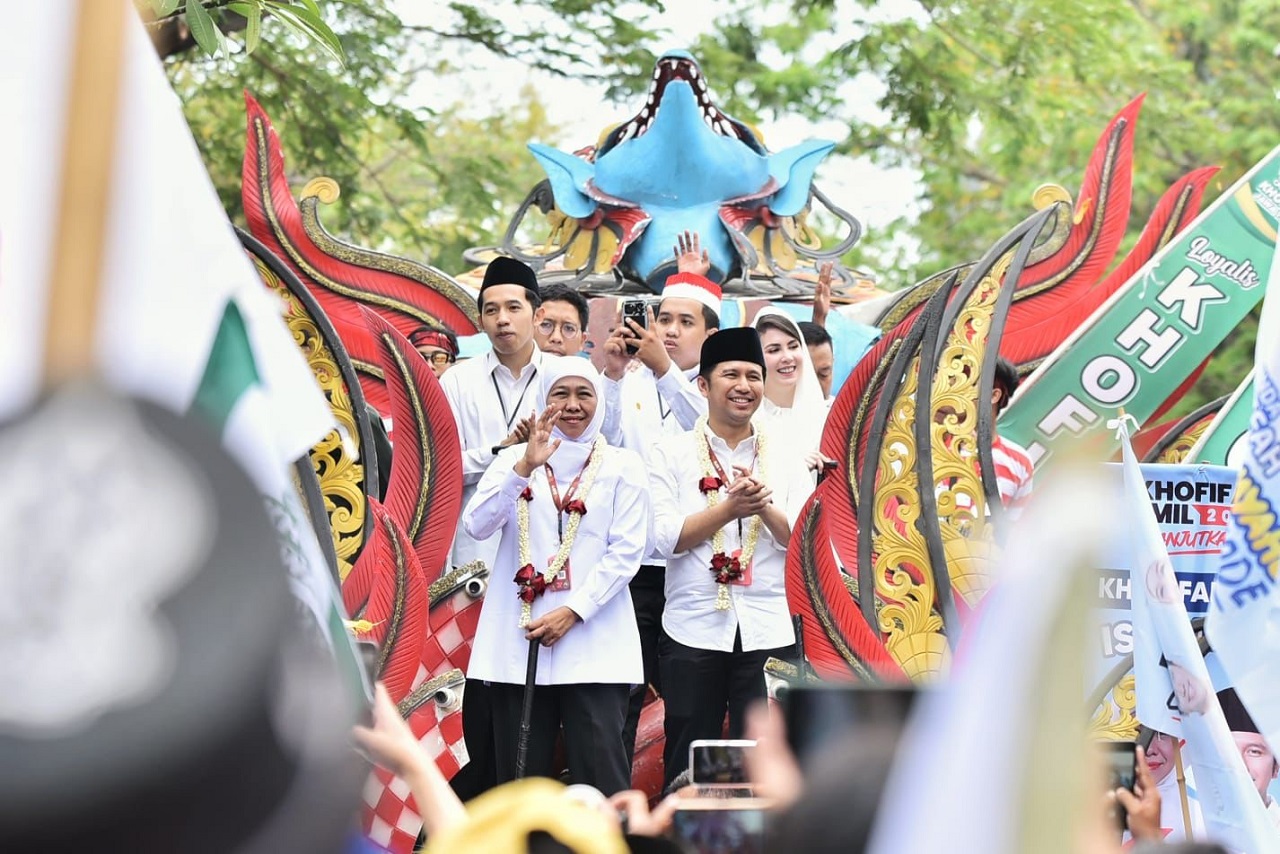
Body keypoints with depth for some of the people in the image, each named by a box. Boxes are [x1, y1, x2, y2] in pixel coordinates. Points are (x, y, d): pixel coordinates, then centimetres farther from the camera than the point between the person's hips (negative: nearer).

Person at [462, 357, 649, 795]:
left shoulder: (622, 465, 8)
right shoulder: (514, 459, 12)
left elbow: (626, 552, 0)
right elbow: (477, 525, -4)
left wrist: (573, 612, -11)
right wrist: (525, 466, -18)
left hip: (593, 640, -2)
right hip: (518, 640, 2)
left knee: (602, 775, -9)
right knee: (521, 775, 3)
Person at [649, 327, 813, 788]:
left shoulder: (784, 453, 10)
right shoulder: (673, 453, 5)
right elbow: (667, 537, -6)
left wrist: (765, 505, -16)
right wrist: (729, 509, -16)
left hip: (768, 631, 1)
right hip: (694, 629, -1)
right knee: (688, 764, 4)